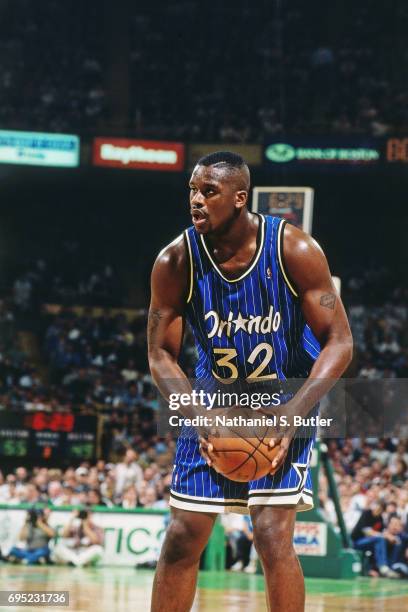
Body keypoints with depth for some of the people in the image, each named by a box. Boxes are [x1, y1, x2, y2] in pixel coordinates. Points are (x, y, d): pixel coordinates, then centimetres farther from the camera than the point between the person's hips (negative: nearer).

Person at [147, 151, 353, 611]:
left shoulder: (294, 250, -21)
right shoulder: (175, 261, -15)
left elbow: (338, 342, -16)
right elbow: (161, 356, -7)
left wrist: (292, 416, -28)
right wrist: (200, 419, -24)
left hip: (286, 402, -3)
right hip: (214, 407, 3)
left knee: (272, 535, -14)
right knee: (183, 537, 1)